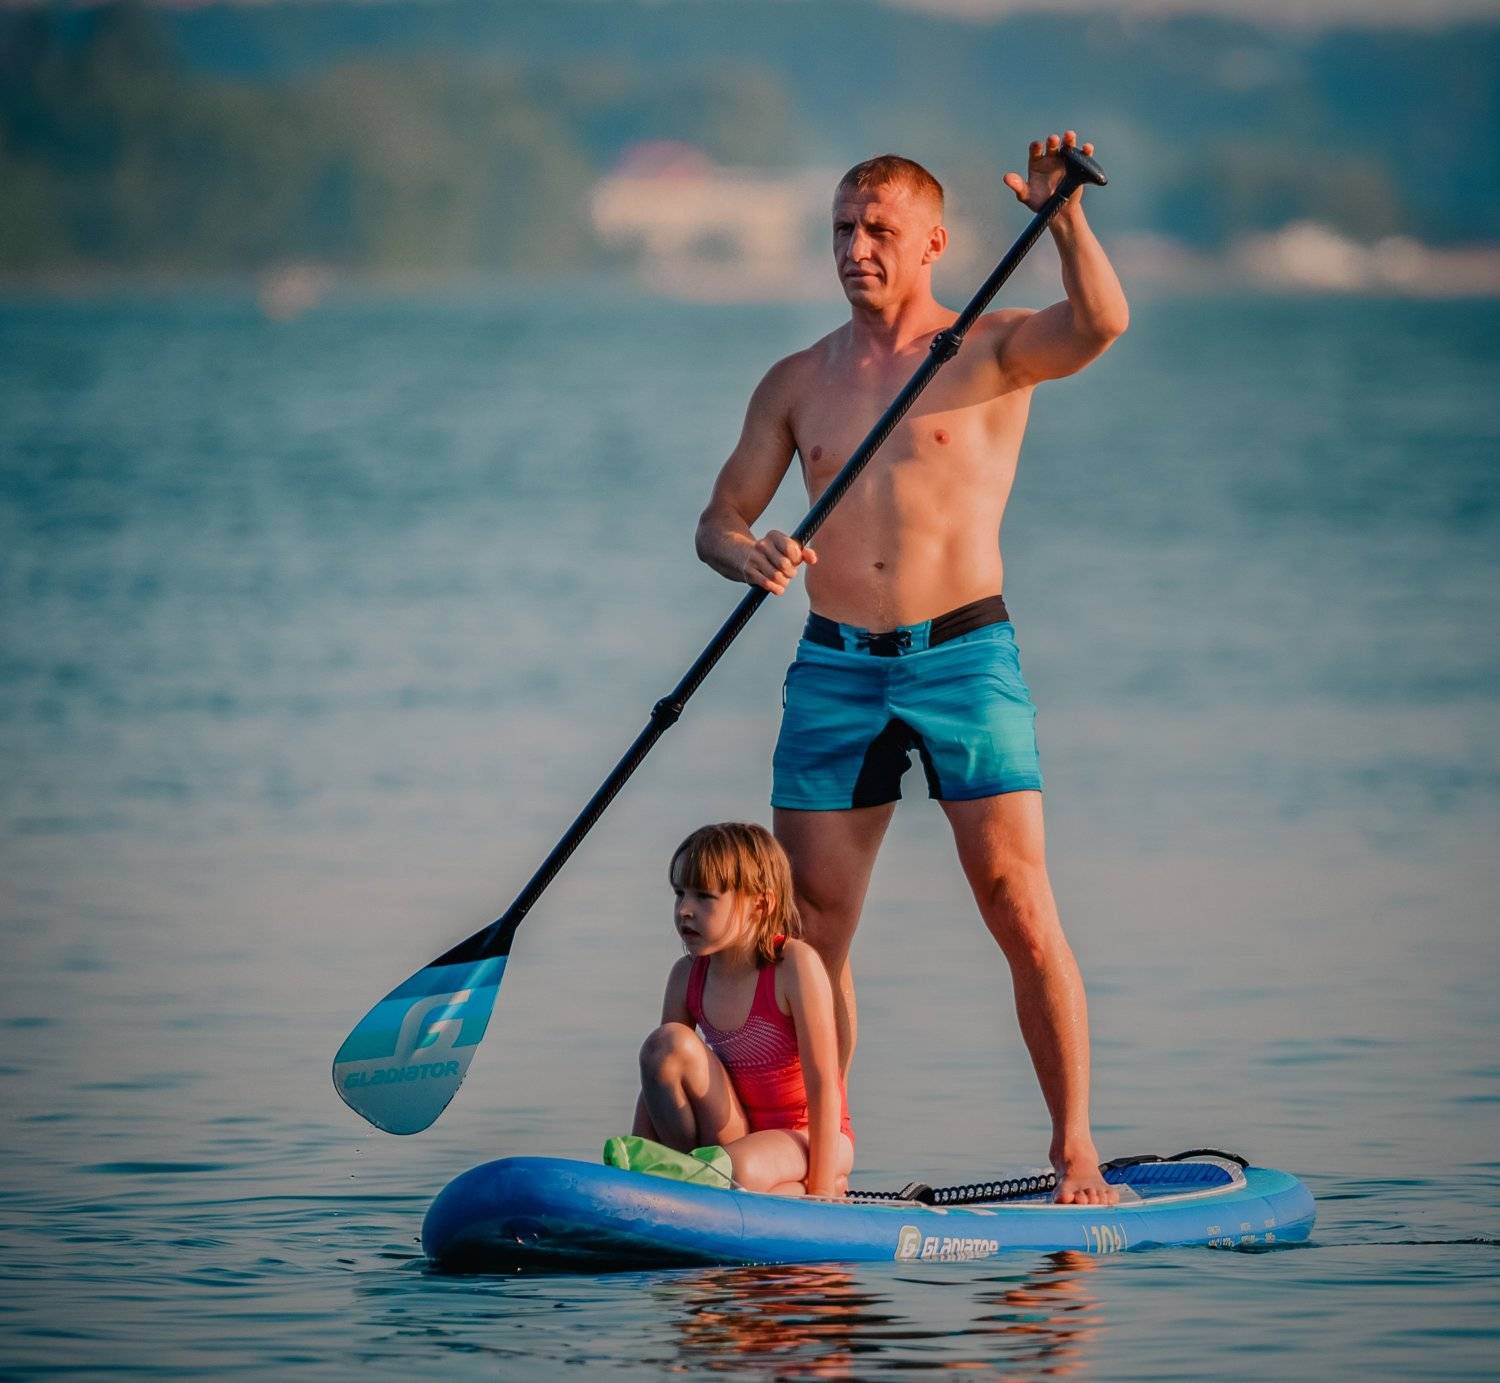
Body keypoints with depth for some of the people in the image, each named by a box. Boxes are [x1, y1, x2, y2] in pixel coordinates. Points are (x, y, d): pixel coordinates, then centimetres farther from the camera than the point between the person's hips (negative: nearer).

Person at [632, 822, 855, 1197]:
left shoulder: (795, 965, -19)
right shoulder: (687, 976, -1)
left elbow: (823, 1082, -20)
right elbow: (655, 1082, 4)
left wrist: (821, 1190, -23)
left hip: (807, 1138, -5)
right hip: (737, 1135, 5)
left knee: (738, 1170, -37)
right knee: (668, 1043, -17)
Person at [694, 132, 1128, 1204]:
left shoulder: (992, 349, 2)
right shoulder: (798, 383, 13)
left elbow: (1102, 323, -18)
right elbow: (718, 521, 13)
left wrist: (1062, 219, -33)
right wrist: (748, 555, -9)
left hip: (964, 657, -3)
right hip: (835, 671, 4)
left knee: (1020, 906, -10)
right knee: (811, 927, 2)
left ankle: (1074, 1149, -5)